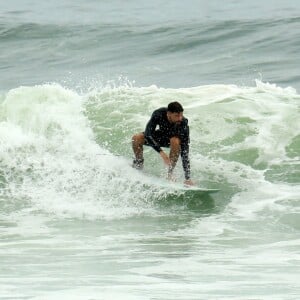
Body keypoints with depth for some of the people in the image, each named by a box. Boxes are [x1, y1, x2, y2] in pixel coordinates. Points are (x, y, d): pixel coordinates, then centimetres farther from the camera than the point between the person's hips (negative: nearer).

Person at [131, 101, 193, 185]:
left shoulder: (183, 123, -36)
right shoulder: (158, 114, -34)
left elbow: (184, 152, -36)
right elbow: (148, 134, -33)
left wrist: (188, 178, -40)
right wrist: (161, 153, -45)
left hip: (174, 138, -2)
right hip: (161, 135, 2)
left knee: (176, 141, -38)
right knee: (136, 138, -23)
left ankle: (170, 174, -23)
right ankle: (138, 164, 3)